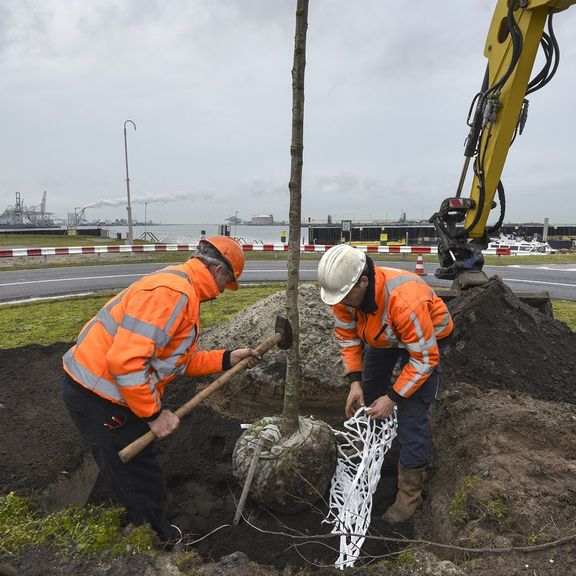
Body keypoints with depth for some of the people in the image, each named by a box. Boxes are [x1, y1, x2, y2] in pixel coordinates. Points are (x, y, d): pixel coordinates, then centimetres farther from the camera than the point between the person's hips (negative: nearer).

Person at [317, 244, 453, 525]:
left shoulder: (405, 301, -44)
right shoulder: (344, 293, -25)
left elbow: (424, 358, -33)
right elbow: (347, 337, -10)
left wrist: (393, 398, -28)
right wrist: (355, 382, -16)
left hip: (426, 338, -6)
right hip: (381, 336, 6)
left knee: (412, 414, -12)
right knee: (368, 393, 17)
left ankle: (410, 493, 6)